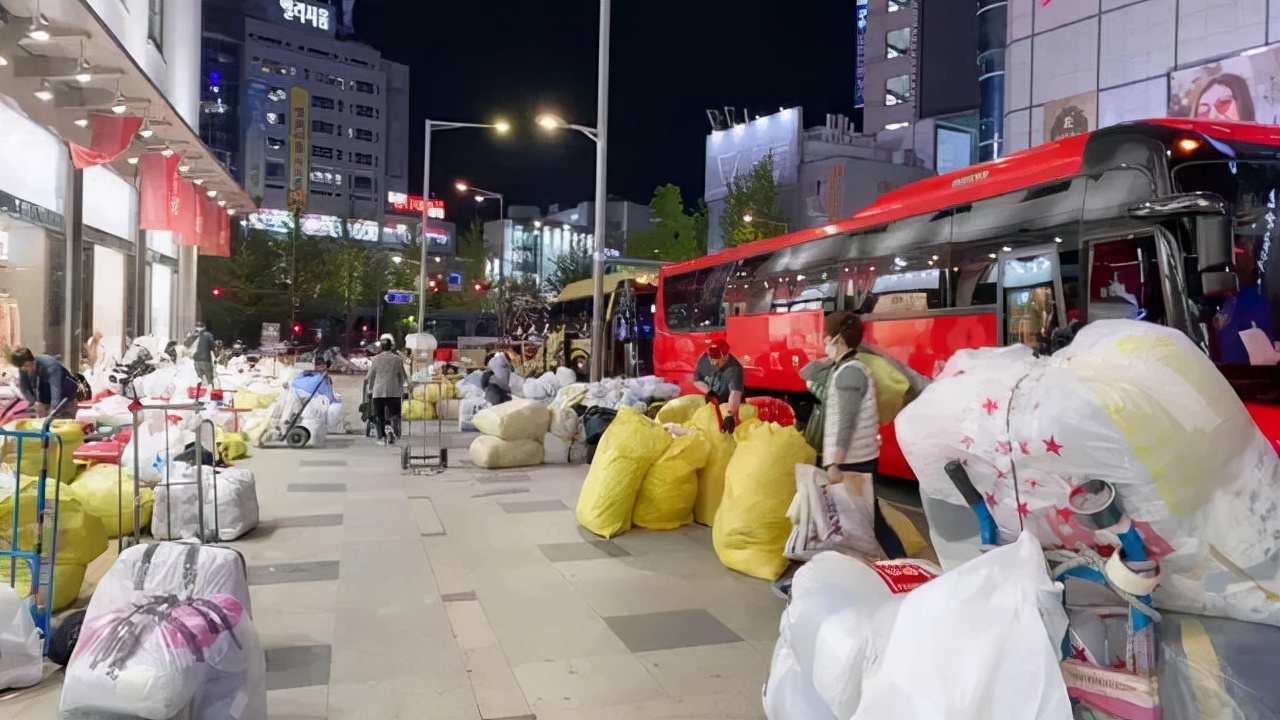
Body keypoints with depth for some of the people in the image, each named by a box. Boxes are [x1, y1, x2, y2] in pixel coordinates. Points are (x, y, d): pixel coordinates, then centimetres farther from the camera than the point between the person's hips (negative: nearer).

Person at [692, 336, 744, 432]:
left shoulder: (734, 369, -34)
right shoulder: (704, 359, -15)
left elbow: (735, 393, -48)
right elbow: (696, 380, -1)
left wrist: (729, 415, -61)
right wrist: (708, 392, -20)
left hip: (729, 405, -5)